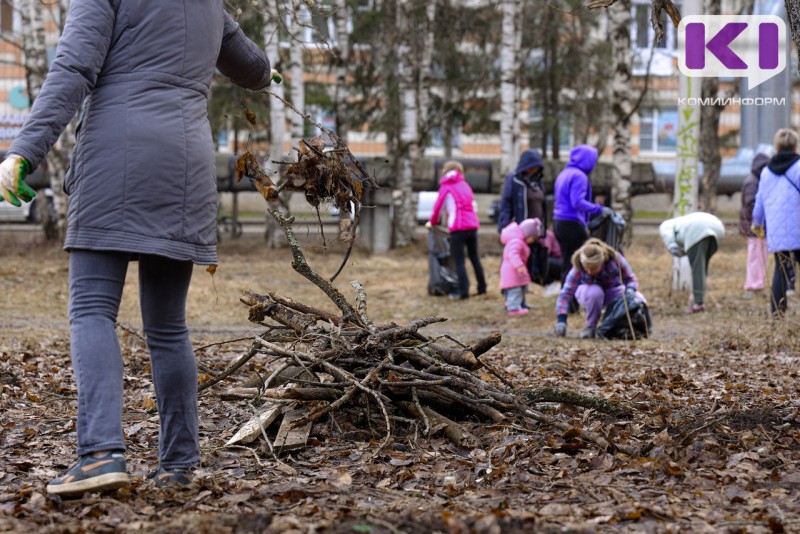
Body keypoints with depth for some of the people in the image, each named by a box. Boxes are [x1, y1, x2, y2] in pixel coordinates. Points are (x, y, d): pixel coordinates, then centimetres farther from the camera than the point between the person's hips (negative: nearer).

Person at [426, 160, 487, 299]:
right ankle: (482, 287, 25)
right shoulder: (465, 185, 16)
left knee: (459, 261, -4)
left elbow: (438, 207, 2)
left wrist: (432, 222, 20)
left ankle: (463, 291, -10)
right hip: (473, 224, 6)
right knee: (474, 257, 18)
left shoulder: (446, 187, 0)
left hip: (458, 228, -6)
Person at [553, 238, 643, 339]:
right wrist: (561, 320, -45)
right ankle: (591, 327, -16)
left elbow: (631, 279, -16)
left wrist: (630, 290, -39)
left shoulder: (615, 259, -28)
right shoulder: (578, 269, -30)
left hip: (613, 291, 2)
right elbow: (566, 293, -34)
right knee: (594, 292, -40)